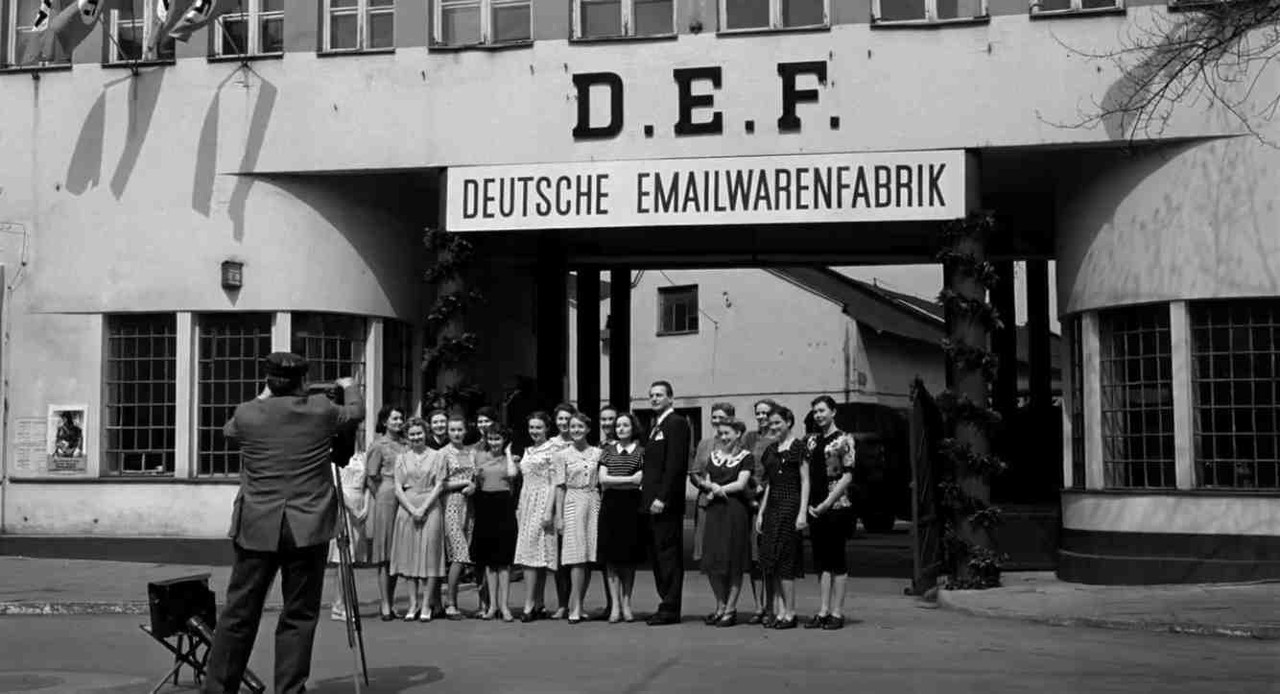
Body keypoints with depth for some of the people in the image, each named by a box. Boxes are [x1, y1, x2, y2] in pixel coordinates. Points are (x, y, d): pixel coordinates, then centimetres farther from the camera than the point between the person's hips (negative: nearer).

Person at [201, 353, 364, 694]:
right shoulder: (321, 410, -1)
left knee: (239, 612, 7)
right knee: (299, 616, 4)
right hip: (307, 528, -1)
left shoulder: (247, 414, 1)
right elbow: (355, 412, 20)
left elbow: (229, 430, 24)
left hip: (256, 528, 1)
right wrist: (349, 387, 40)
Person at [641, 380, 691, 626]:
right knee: (659, 555, 10)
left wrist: (662, 498, -21)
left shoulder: (676, 423, -9)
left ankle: (670, 609, -4)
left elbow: (675, 464, -17)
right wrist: (646, 495, 11)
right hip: (653, 501, 10)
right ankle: (667, 604, 15)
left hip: (666, 502, -10)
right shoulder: (657, 426, 20)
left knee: (669, 554, -6)